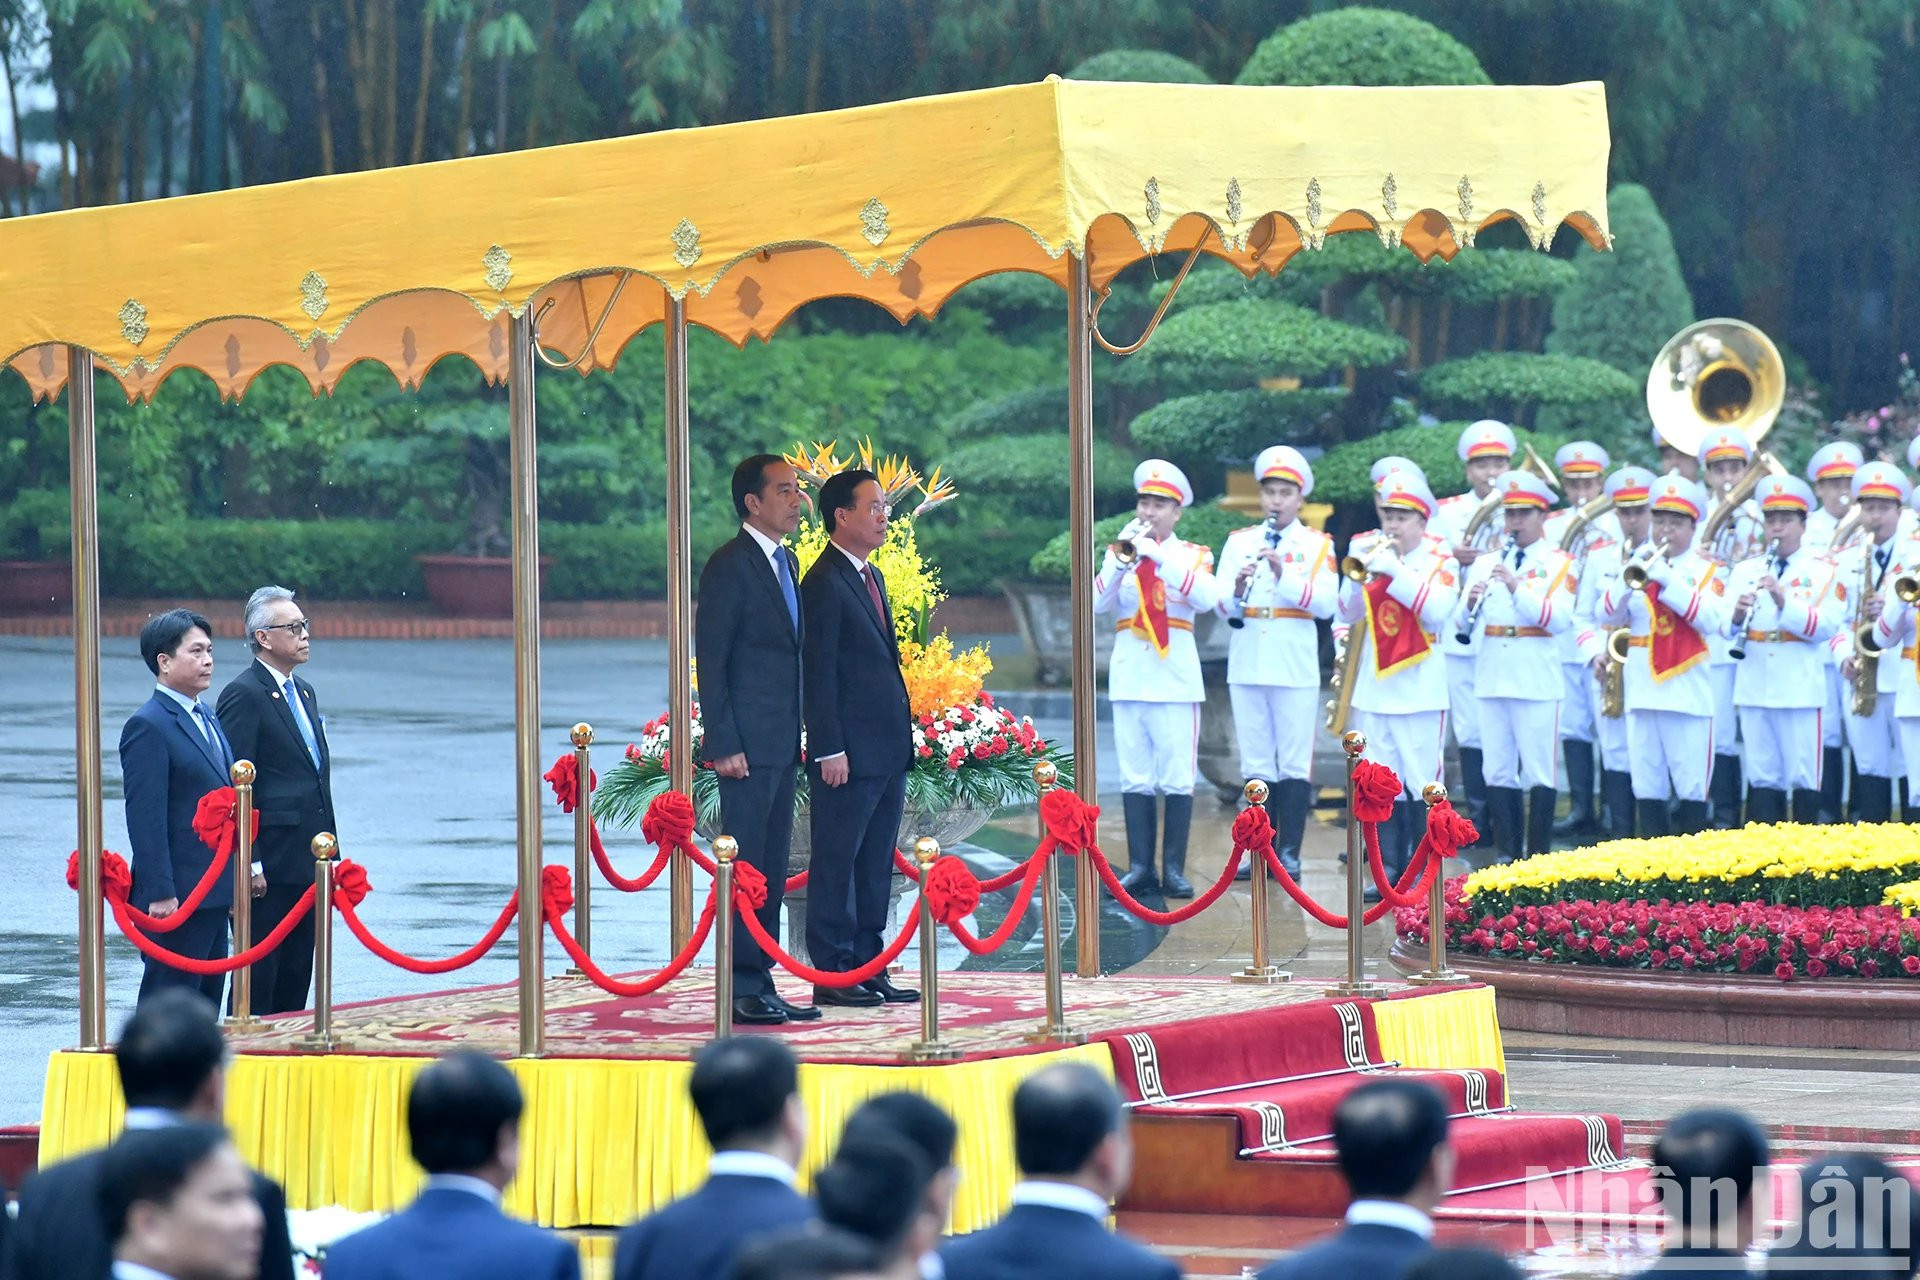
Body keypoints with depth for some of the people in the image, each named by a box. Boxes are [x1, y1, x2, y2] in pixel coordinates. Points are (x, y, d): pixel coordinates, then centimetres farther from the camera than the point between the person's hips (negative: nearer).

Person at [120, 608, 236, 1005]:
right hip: (176, 898, -9)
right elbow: (146, 819, -18)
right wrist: (159, 894, -22)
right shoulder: (148, 726, -13)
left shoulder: (207, 718, 16)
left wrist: (234, 878, 20)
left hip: (214, 893, 9)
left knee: (208, 1000, 12)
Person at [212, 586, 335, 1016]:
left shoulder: (304, 693, 18)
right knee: (259, 977, -5)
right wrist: (249, 863, -18)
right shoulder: (244, 695, -10)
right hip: (271, 864, -9)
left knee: (296, 980, 10)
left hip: (308, 863, 9)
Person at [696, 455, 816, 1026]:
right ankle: (743, 990, -6)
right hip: (748, 745, -9)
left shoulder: (787, 565, 17)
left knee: (772, 871, 10)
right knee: (746, 869, -7)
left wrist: (798, 740, 16)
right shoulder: (730, 566, -10)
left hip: (783, 744, 9)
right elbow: (711, 661, -12)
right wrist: (724, 745, -16)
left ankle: (761, 983, 14)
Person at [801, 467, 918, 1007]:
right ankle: (832, 977, -1)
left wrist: (903, 739, 18)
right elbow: (818, 673, -15)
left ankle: (868, 968, 17)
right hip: (849, 753, -9)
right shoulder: (825, 583, -12)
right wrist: (829, 750, -18)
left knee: (875, 866, 12)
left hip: (887, 750, 9)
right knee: (837, 865, -3)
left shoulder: (872, 577, 17)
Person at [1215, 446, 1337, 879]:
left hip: (1295, 667, -3)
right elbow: (1221, 605, 3)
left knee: (1294, 764, -2)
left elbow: (1326, 603, -10)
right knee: (1256, 764, 6)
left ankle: (1290, 853, 1)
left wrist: (1285, 576, -20)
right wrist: (1237, 592, -18)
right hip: (1246, 665, 3)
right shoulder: (1239, 542, 10)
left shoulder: (1317, 545, 3)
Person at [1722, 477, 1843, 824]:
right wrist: (1737, 616, -19)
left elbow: (1826, 627, -11)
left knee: (1804, 780, -2)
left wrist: (1784, 602, -23)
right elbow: (1724, 627, 4)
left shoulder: (1821, 571, 3)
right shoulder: (1745, 570, 12)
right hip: (1754, 688, 3)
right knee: (1762, 779, 6)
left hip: (1800, 689, -3)